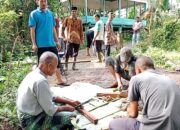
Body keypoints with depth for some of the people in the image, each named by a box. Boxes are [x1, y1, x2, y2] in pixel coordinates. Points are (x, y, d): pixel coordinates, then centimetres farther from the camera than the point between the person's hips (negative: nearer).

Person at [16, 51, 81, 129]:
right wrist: (67, 108, -5)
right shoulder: (40, 81, -27)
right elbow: (50, 111, -22)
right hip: (31, 121, -10)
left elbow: (50, 97, 12)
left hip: (28, 115, 10)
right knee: (71, 117, -17)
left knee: (60, 103, 17)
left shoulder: (34, 74, 2)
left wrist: (70, 102, 9)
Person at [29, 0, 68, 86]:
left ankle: (60, 80, 20)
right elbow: (32, 30, -6)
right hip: (41, 45, -5)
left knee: (56, 62, 8)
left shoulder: (50, 13, 12)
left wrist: (57, 41, 13)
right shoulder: (34, 14, -3)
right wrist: (34, 44, -12)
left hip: (51, 43, 5)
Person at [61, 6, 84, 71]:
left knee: (76, 53, 8)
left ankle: (74, 66, 18)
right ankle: (66, 66, 2)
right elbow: (63, 28, 6)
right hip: (70, 39, -3)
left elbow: (81, 30, 11)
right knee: (68, 52, -12)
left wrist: (82, 39, 8)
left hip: (77, 39, 3)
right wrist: (64, 37, 1)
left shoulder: (79, 20, 8)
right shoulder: (67, 19, 2)